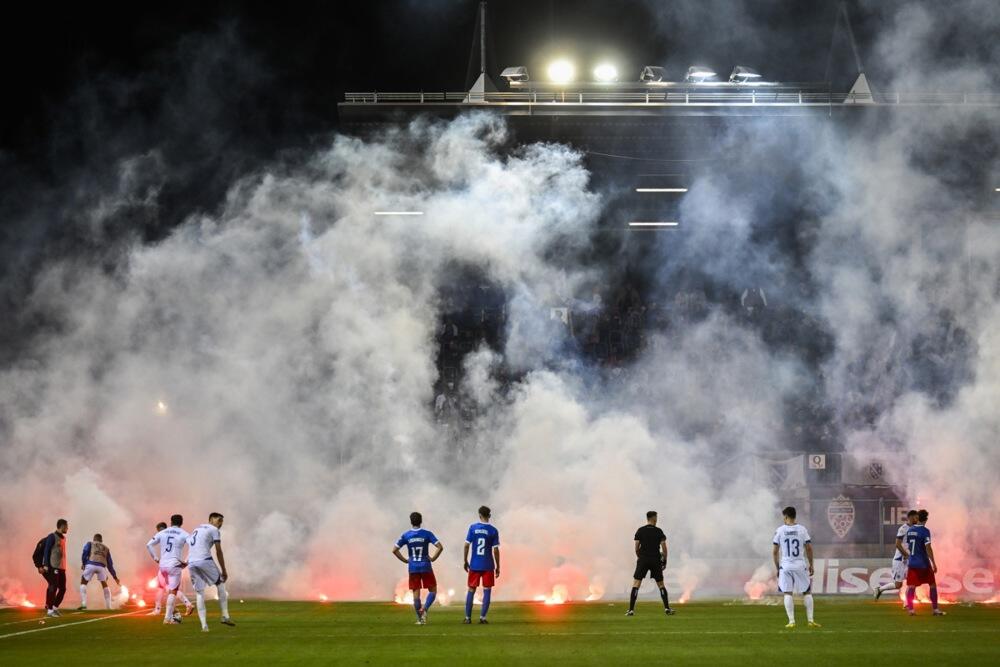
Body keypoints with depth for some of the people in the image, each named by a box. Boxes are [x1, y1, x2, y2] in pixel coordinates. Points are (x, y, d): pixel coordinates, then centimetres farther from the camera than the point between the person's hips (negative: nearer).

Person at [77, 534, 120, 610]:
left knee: (83, 583, 14)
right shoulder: (106, 548, 32)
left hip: (91, 565, -2)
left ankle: (83, 604, -3)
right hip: (102, 567, 2)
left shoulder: (90, 544, 25)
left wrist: (84, 565, 17)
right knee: (105, 585, 23)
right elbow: (110, 564, 29)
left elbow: (84, 554, 6)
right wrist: (115, 577, 34)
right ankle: (109, 607, 18)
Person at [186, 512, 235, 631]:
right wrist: (224, 570, 1)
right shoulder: (214, 530, 5)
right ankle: (225, 616, 7)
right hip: (204, 561, -6)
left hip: (191, 563, 6)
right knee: (220, 584, 13)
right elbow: (218, 551, 0)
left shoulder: (196, 529, 28)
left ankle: (204, 625, 3)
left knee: (199, 593, 9)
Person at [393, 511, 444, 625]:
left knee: (416, 593, 6)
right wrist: (433, 558, -1)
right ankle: (424, 609, -13)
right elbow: (440, 547, -12)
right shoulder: (427, 534, -5)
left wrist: (405, 560, 7)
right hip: (426, 567, -2)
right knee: (433, 590, 10)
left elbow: (394, 550, 0)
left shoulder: (405, 535, 0)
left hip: (412, 568, 2)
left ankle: (420, 619, 5)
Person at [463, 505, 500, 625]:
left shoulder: (472, 528, -2)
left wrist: (465, 561, 8)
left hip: (474, 565, 1)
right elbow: (496, 550, -5)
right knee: (487, 591, 5)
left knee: (471, 590, 10)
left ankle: (468, 618, 11)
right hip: (488, 566, -1)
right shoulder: (493, 531, -5)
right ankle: (482, 617, -1)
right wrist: (498, 567, 3)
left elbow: (467, 545, -3)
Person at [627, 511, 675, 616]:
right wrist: (664, 560, 5)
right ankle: (667, 608, 8)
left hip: (643, 560, -1)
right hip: (656, 560, 1)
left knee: (636, 584, -3)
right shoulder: (659, 531, 1)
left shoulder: (640, 531, 2)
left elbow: (637, 547, 0)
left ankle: (631, 610, -12)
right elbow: (664, 547, -4)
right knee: (661, 584, 13)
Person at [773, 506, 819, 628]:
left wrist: (777, 568, 10)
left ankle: (791, 621, -3)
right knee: (807, 592, 11)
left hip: (785, 566, -1)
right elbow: (809, 548, -2)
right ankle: (810, 619, 6)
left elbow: (775, 551, 0)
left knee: (788, 594, 3)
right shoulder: (802, 529, 1)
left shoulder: (780, 530, 0)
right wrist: (811, 565, 8)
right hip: (801, 565, 1)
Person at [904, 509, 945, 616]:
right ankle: (935, 609, 12)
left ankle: (910, 608, -8)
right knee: (933, 584, 10)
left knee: (911, 586, 3)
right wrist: (934, 563, -16)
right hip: (923, 563, -4)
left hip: (912, 562, 4)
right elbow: (928, 548, -18)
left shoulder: (909, 530, 6)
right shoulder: (925, 531, -12)